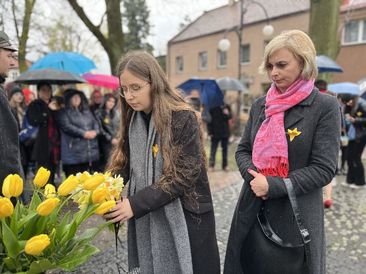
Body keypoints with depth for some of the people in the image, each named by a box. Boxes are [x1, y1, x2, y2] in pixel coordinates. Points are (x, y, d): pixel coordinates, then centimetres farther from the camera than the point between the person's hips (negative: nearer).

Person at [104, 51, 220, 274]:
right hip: (146, 219, 5)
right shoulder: (132, 118, 3)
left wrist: (135, 204, -24)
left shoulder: (183, 118, -17)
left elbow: (183, 176, -20)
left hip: (184, 218, -5)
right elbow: (123, 162, 5)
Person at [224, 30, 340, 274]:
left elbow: (324, 169, -13)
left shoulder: (325, 107, -9)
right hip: (253, 209, 5)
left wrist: (273, 186, -19)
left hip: (296, 213, -4)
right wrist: (253, 176, -12)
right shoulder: (260, 105, 6)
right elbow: (243, 150, 9)